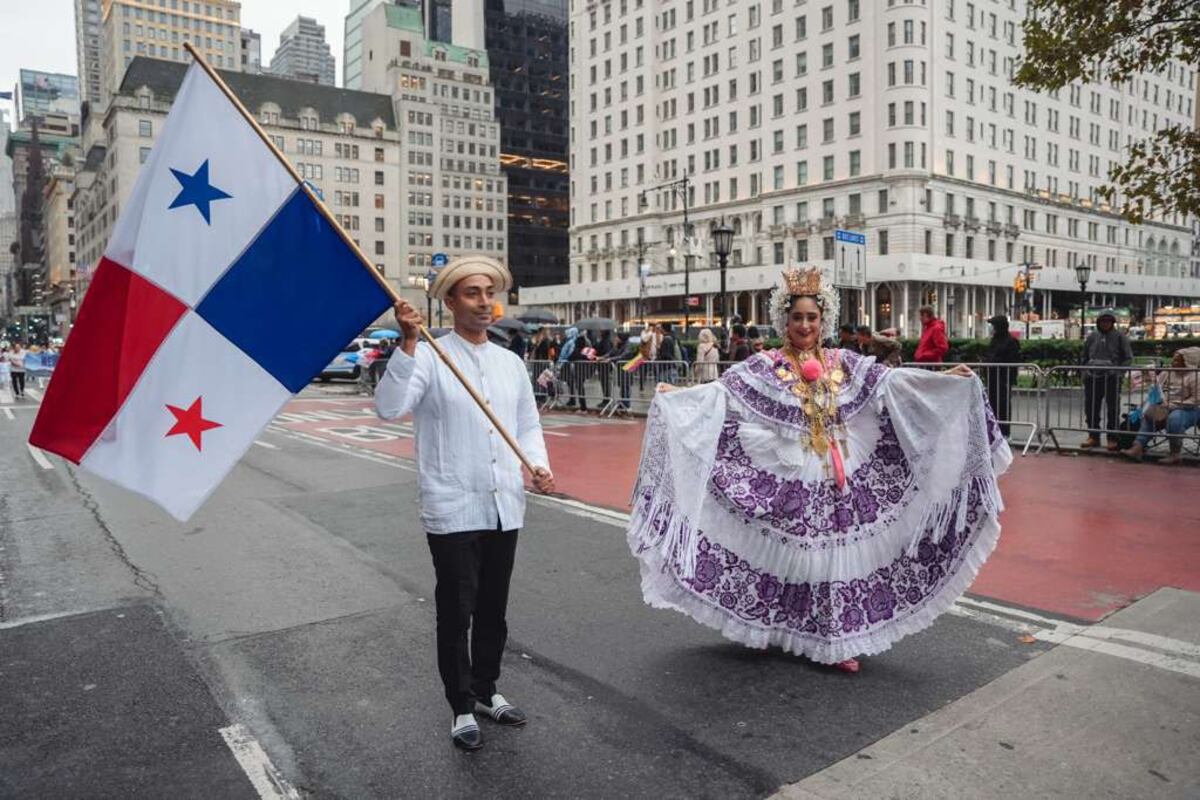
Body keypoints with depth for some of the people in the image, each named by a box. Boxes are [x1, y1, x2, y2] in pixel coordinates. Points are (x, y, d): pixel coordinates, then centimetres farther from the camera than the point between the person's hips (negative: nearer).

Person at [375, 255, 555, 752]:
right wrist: (408, 344, -29)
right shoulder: (430, 357, -6)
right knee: (456, 614, 6)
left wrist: (538, 465, -3)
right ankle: (462, 707, 25)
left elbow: (528, 425, 16)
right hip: (453, 511, -5)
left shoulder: (511, 363, 10)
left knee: (493, 611, 17)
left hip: (504, 509, 5)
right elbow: (388, 407, -21)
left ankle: (486, 691, 37)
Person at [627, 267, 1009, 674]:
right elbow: (724, 389, -12)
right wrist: (677, 395, -25)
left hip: (837, 477, 3)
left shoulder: (844, 364, 7)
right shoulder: (766, 366, -3)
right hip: (787, 478, -3)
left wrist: (946, 378, -5)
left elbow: (892, 381, 3)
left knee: (834, 552, 5)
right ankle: (776, 631, 22)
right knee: (785, 553, 4)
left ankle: (835, 640, 17)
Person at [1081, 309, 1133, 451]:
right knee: (1091, 408, 6)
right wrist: (1085, 372, 7)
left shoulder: (1120, 337, 3)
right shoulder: (1092, 336, 11)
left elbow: (1128, 358, 2)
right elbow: (1085, 357, 18)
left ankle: (1112, 438, 7)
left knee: (1112, 409, 0)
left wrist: (1118, 371, -10)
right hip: (1092, 378, 3)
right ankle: (1093, 436, 18)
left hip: (1112, 378, -3)